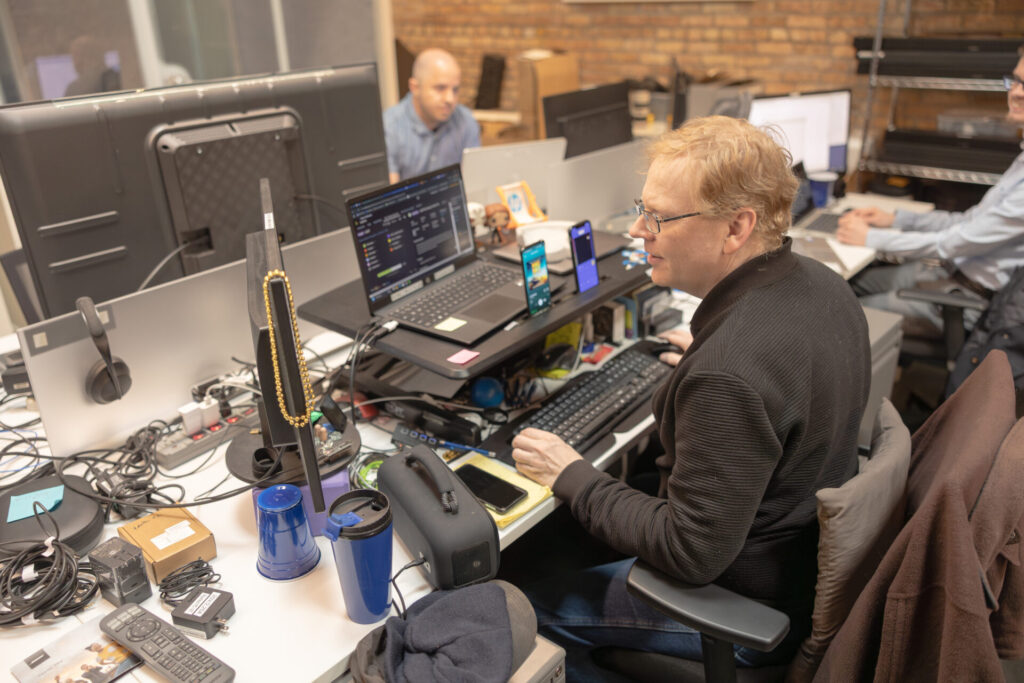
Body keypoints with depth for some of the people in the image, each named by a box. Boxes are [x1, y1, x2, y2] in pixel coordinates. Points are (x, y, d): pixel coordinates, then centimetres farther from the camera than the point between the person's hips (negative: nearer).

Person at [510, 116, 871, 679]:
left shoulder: (726, 377, -37)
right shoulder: (821, 283, -8)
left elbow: (693, 555, -29)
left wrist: (571, 477, -19)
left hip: (754, 610, -9)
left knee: (531, 606, 3)